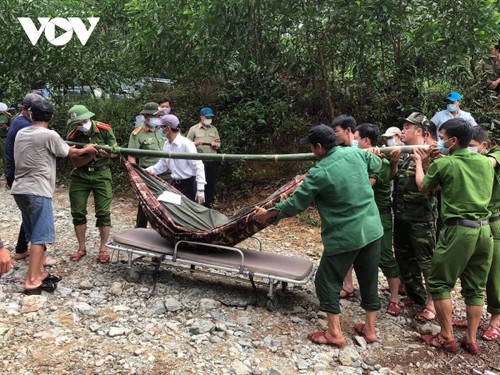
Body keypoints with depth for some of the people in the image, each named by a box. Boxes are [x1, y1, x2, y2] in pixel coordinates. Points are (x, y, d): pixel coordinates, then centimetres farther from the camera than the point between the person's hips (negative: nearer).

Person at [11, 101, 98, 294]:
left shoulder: (21, 133, 11)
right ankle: (32, 281, -4)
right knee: (40, 236, -4)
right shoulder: (49, 135, -10)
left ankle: (40, 273, 22)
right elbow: (68, 153, 4)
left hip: (19, 190, 8)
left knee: (34, 234, 15)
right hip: (37, 191, -8)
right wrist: (86, 149, 24)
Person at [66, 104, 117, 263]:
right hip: (80, 175, 2)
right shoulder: (73, 136, -10)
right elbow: (76, 162, -10)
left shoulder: (105, 129, -12)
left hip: (101, 174, -2)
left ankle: (103, 248, 11)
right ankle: (82, 248, 20)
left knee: (103, 213, -3)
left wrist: (107, 152, -27)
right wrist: (90, 155, -28)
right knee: (78, 213, 5)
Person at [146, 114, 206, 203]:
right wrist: (147, 170, 1)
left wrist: (200, 189, -23)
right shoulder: (166, 145, 6)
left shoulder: (186, 144, -18)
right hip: (175, 184, 7)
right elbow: (162, 165, 16)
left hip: (189, 185, -7)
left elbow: (198, 167, -19)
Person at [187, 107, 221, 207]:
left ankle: (207, 205, 21)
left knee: (211, 184, 10)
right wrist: (196, 143, -19)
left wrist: (216, 144, -4)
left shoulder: (214, 129, 15)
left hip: (213, 161, 5)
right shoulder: (194, 129, 0)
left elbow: (218, 143, 19)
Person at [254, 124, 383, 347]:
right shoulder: (355, 153, -1)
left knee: (327, 281, 9)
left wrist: (268, 214, 3)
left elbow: (296, 203, -10)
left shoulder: (320, 173, -17)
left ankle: (334, 333, 13)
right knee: (369, 280, 17)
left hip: (344, 236, -7)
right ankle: (370, 329, 29)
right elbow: (376, 164, 22)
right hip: (372, 229, 7)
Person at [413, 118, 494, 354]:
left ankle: (447, 338, 11)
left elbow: (423, 187, 9)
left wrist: (419, 162, 24)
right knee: (475, 288, 14)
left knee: (439, 283, 8)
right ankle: (471, 339, 20)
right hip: (484, 229, 6)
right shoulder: (486, 162, 8)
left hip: (458, 229, -6)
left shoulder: (443, 164, -8)